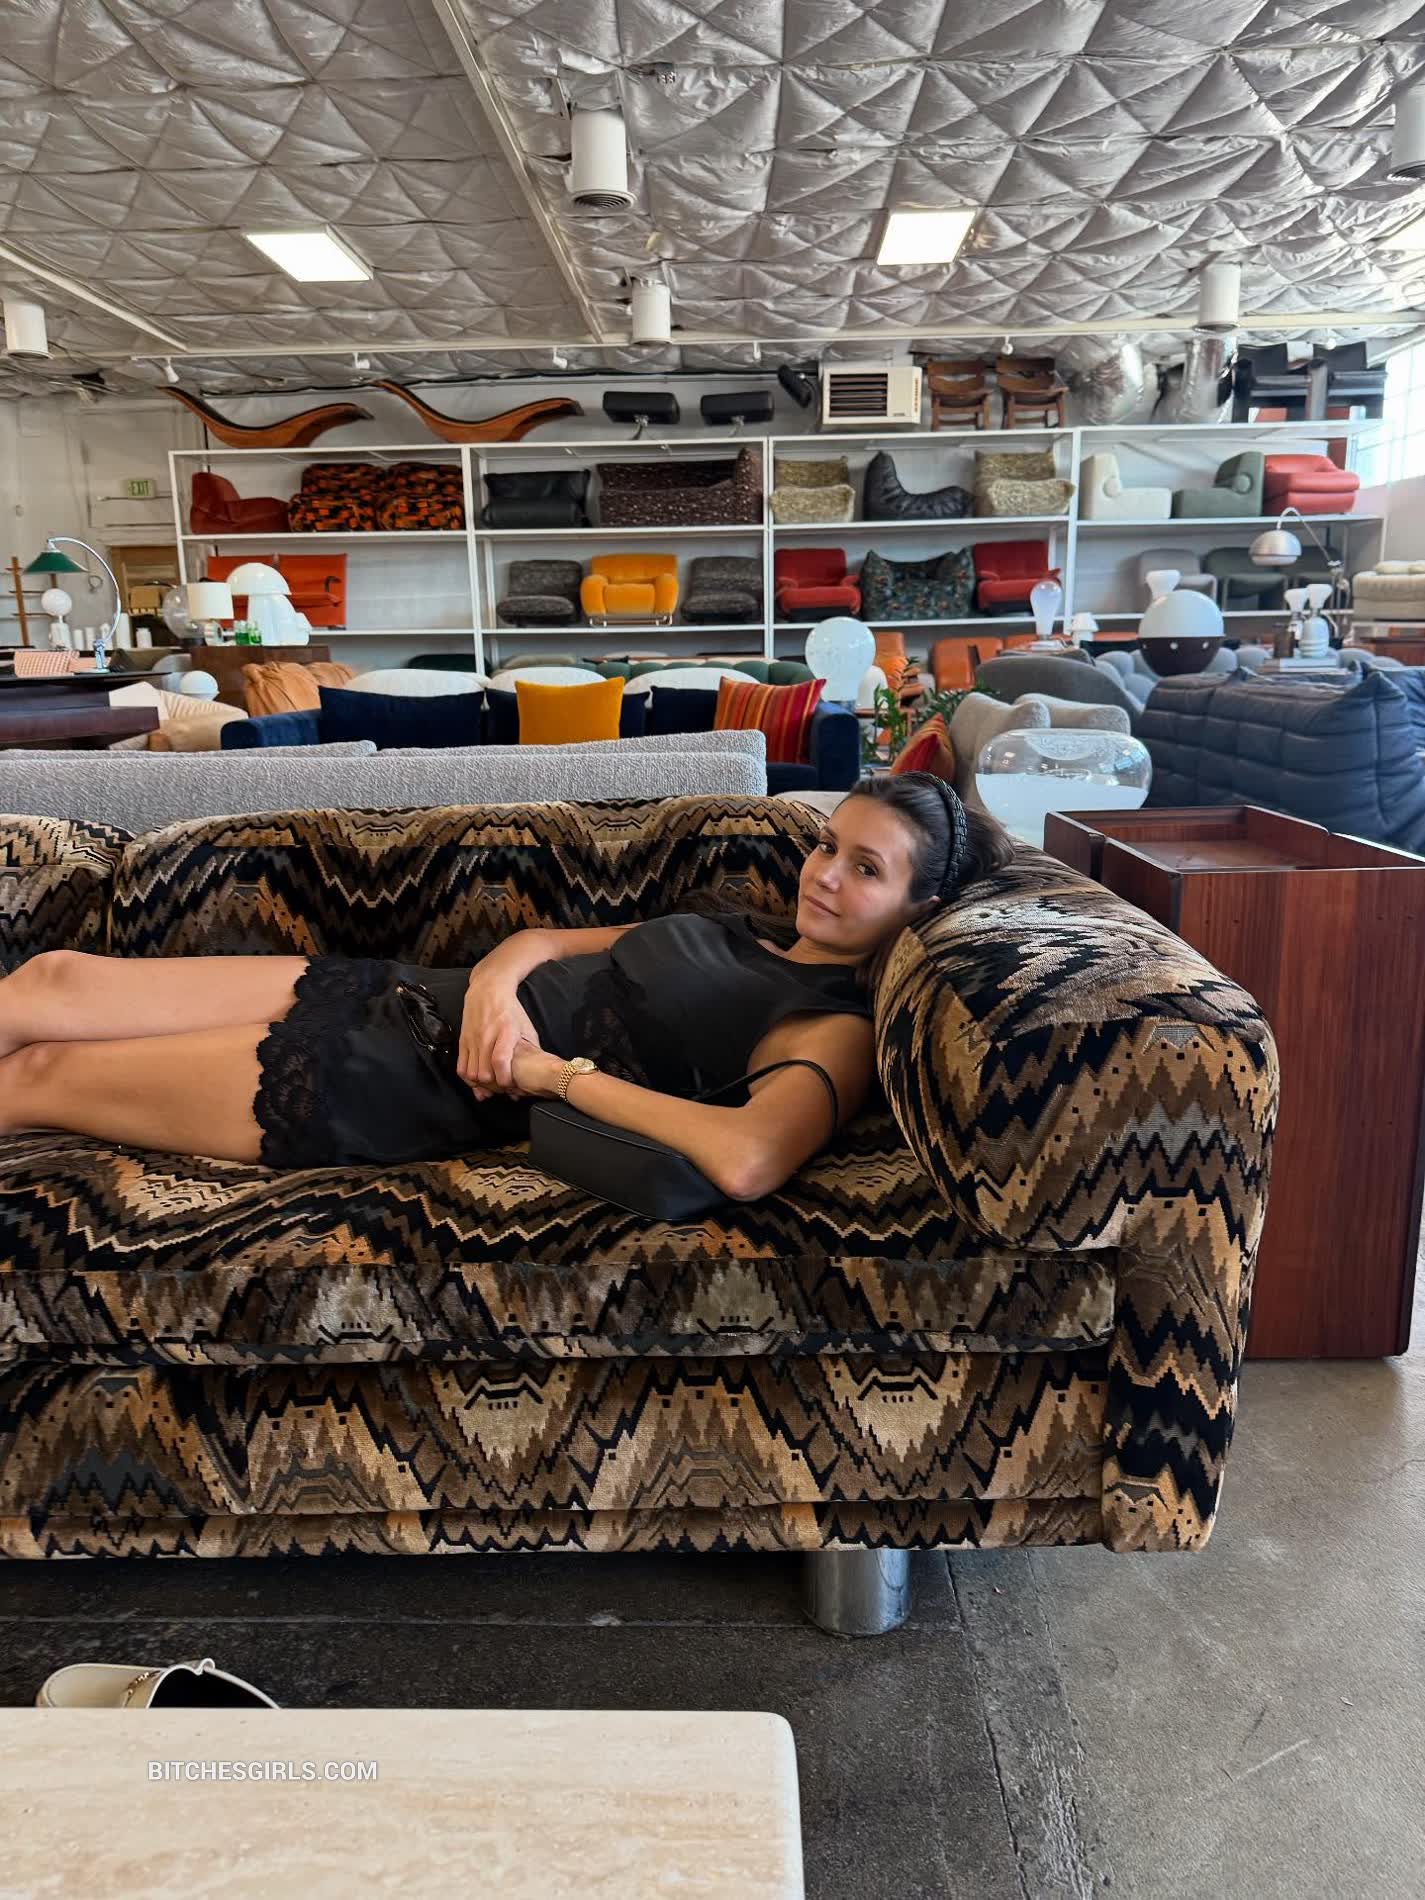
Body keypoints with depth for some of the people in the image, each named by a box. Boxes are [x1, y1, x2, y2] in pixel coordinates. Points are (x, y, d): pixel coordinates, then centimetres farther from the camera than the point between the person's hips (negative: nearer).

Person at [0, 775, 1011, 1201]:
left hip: (432, 1083, -7)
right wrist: (498, 976, -10)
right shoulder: (744, 930, 13)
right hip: (407, 993, 7)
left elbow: (745, 1161, -35)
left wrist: (558, 1071, -23)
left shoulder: (836, 1027, -12)